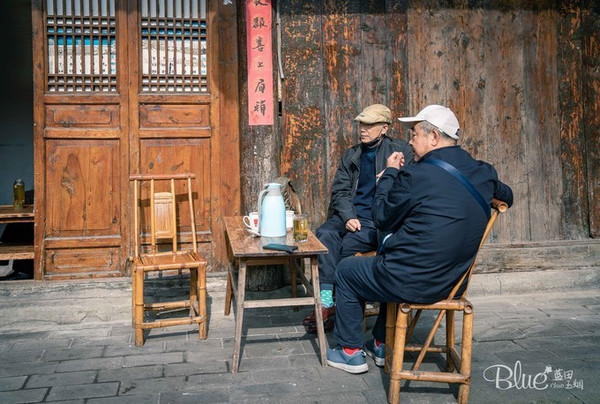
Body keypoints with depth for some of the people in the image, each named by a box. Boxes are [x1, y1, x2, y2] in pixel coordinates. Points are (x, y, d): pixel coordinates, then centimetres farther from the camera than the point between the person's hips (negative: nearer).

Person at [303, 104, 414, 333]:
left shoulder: (401, 150, 7)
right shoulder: (351, 155, 19)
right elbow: (339, 191, 10)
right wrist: (348, 217, -7)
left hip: (379, 219, -4)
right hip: (349, 214, 4)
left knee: (349, 243, -29)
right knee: (325, 234, -26)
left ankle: (329, 303, -15)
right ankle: (327, 302, -29)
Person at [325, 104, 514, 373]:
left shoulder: (415, 175, -21)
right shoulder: (484, 174, -1)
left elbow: (381, 219, -8)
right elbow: (506, 196, 23)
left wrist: (390, 173, 4)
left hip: (410, 283, -7)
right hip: (452, 283, 7)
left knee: (345, 271, 18)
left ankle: (350, 352, 27)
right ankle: (381, 345, 42)